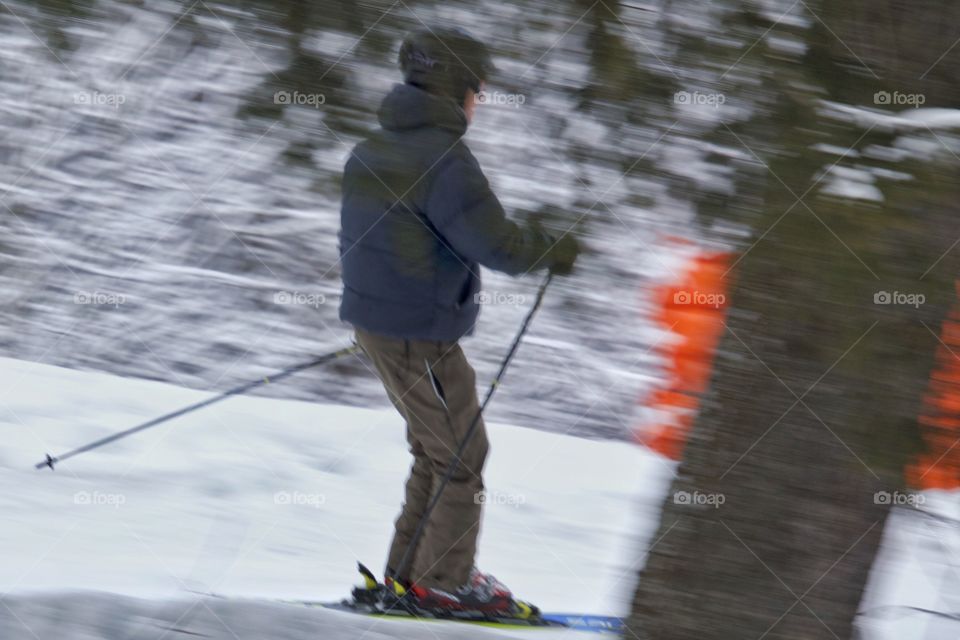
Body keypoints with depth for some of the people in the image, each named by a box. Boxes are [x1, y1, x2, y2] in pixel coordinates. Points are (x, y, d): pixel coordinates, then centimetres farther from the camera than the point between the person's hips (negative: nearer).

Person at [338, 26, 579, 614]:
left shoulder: (372, 150, 11)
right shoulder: (441, 156, -19)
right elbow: (494, 242, -22)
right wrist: (556, 251, -7)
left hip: (375, 322, 9)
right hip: (422, 333, -9)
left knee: (434, 451, 19)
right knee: (462, 456, 2)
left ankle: (408, 570, 21)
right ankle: (444, 580, 6)